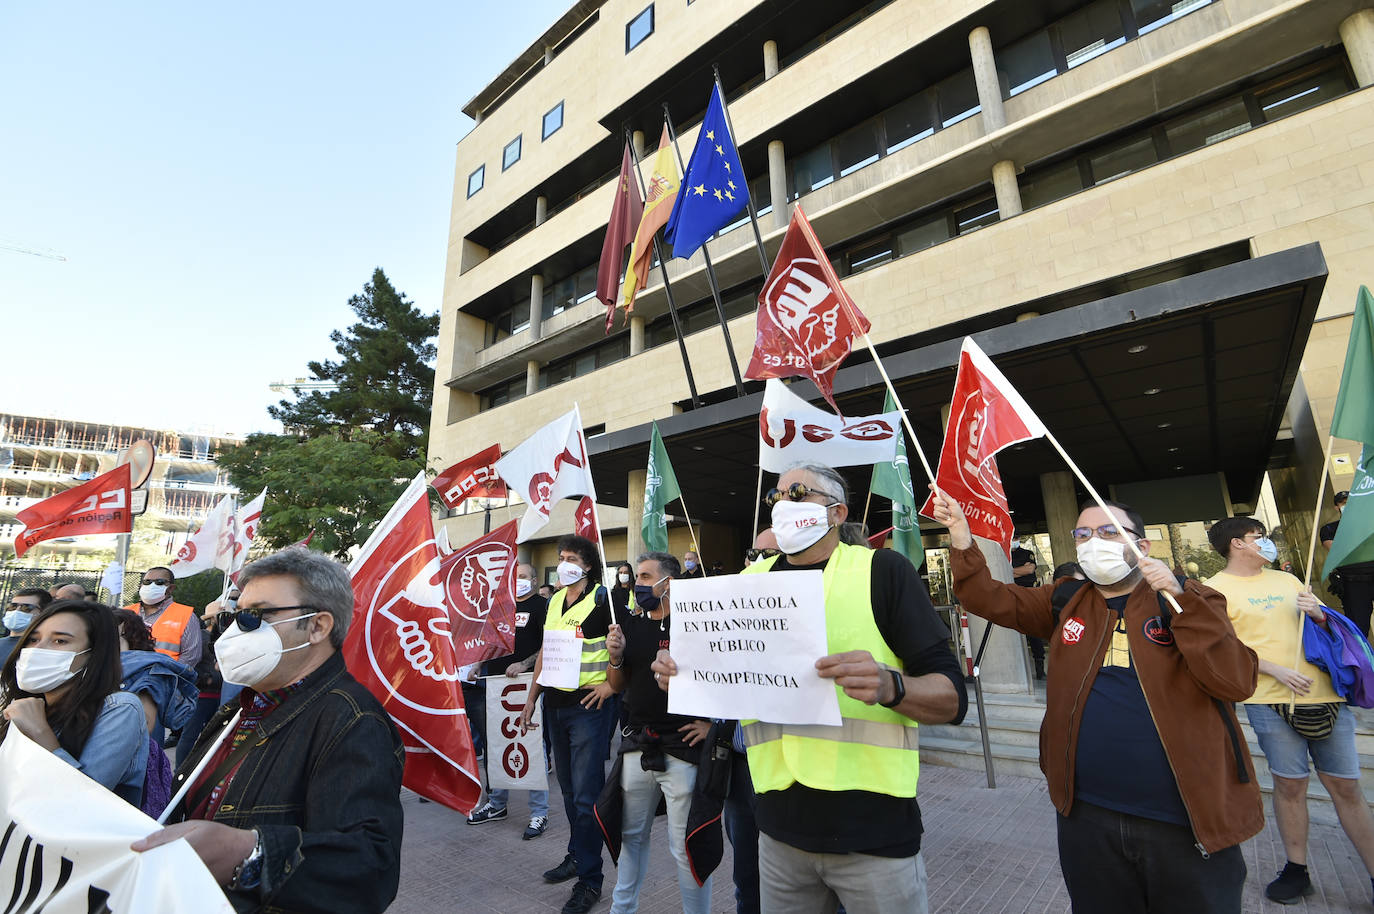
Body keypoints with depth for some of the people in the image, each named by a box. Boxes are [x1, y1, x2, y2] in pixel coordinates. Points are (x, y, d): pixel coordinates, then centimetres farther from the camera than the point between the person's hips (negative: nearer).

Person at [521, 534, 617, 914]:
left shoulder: (602, 599, -11)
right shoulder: (554, 601, 10)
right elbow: (545, 653, 17)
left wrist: (611, 684, -19)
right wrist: (531, 698, 16)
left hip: (589, 705, -7)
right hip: (555, 705, 7)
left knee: (586, 794, -2)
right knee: (569, 788, 18)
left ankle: (589, 880, 11)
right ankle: (576, 856, 35)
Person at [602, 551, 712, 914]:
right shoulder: (630, 625, 6)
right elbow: (618, 685, 13)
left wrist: (713, 722, -11)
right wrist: (616, 656, -6)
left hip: (682, 749, -6)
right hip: (637, 745, 6)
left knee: (686, 846, 5)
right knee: (631, 835, 21)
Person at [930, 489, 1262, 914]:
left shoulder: (1190, 602, -2)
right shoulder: (1066, 603, 6)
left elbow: (1237, 683, -13)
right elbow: (991, 599, -1)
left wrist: (1179, 599, -21)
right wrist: (961, 539, -14)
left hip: (1188, 823, -2)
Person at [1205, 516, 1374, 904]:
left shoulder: (1286, 579, 15)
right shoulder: (1216, 588, -3)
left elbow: (1329, 627, 20)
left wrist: (1318, 614, -2)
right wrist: (1277, 671, -15)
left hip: (1325, 694, 5)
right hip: (1271, 701, -4)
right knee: (1290, 785, 4)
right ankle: (1296, 870, 19)